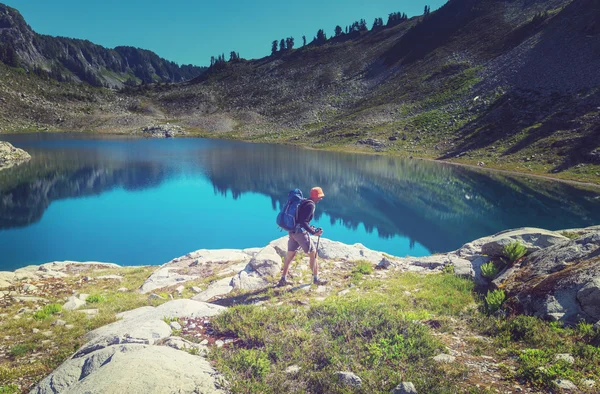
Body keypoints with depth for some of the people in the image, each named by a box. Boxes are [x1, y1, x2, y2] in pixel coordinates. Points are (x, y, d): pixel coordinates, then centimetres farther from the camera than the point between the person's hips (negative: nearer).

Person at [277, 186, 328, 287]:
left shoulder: (304, 202, 15)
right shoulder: (311, 205, -13)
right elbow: (303, 222, -21)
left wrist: (310, 228, 21)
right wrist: (313, 232, -19)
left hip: (293, 231, 9)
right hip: (301, 232, -9)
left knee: (290, 255, 15)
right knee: (313, 253, 4)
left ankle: (283, 279, 22)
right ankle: (316, 279, 11)